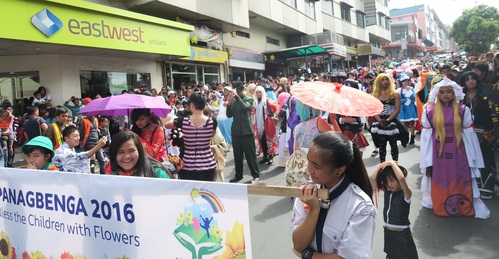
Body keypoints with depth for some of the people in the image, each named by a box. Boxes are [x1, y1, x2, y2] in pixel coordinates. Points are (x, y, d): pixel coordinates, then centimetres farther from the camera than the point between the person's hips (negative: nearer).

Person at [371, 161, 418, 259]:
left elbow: (401, 178, -38)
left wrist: (392, 163, -27)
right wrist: (382, 165, -12)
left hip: (402, 235, -6)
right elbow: (373, 178, -1)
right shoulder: (387, 192, 0)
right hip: (388, 233, 6)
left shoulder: (406, 194, -18)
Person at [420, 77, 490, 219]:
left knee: (460, 184, 11)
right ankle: (439, 206, 32)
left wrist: (472, 159, -1)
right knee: (439, 184, 12)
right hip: (438, 153, 0)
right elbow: (426, 137, -3)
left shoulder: (463, 110, -1)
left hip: (457, 153, 0)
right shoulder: (430, 111, -3)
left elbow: (469, 135, 0)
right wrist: (427, 162, -5)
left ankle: (464, 207, 28)